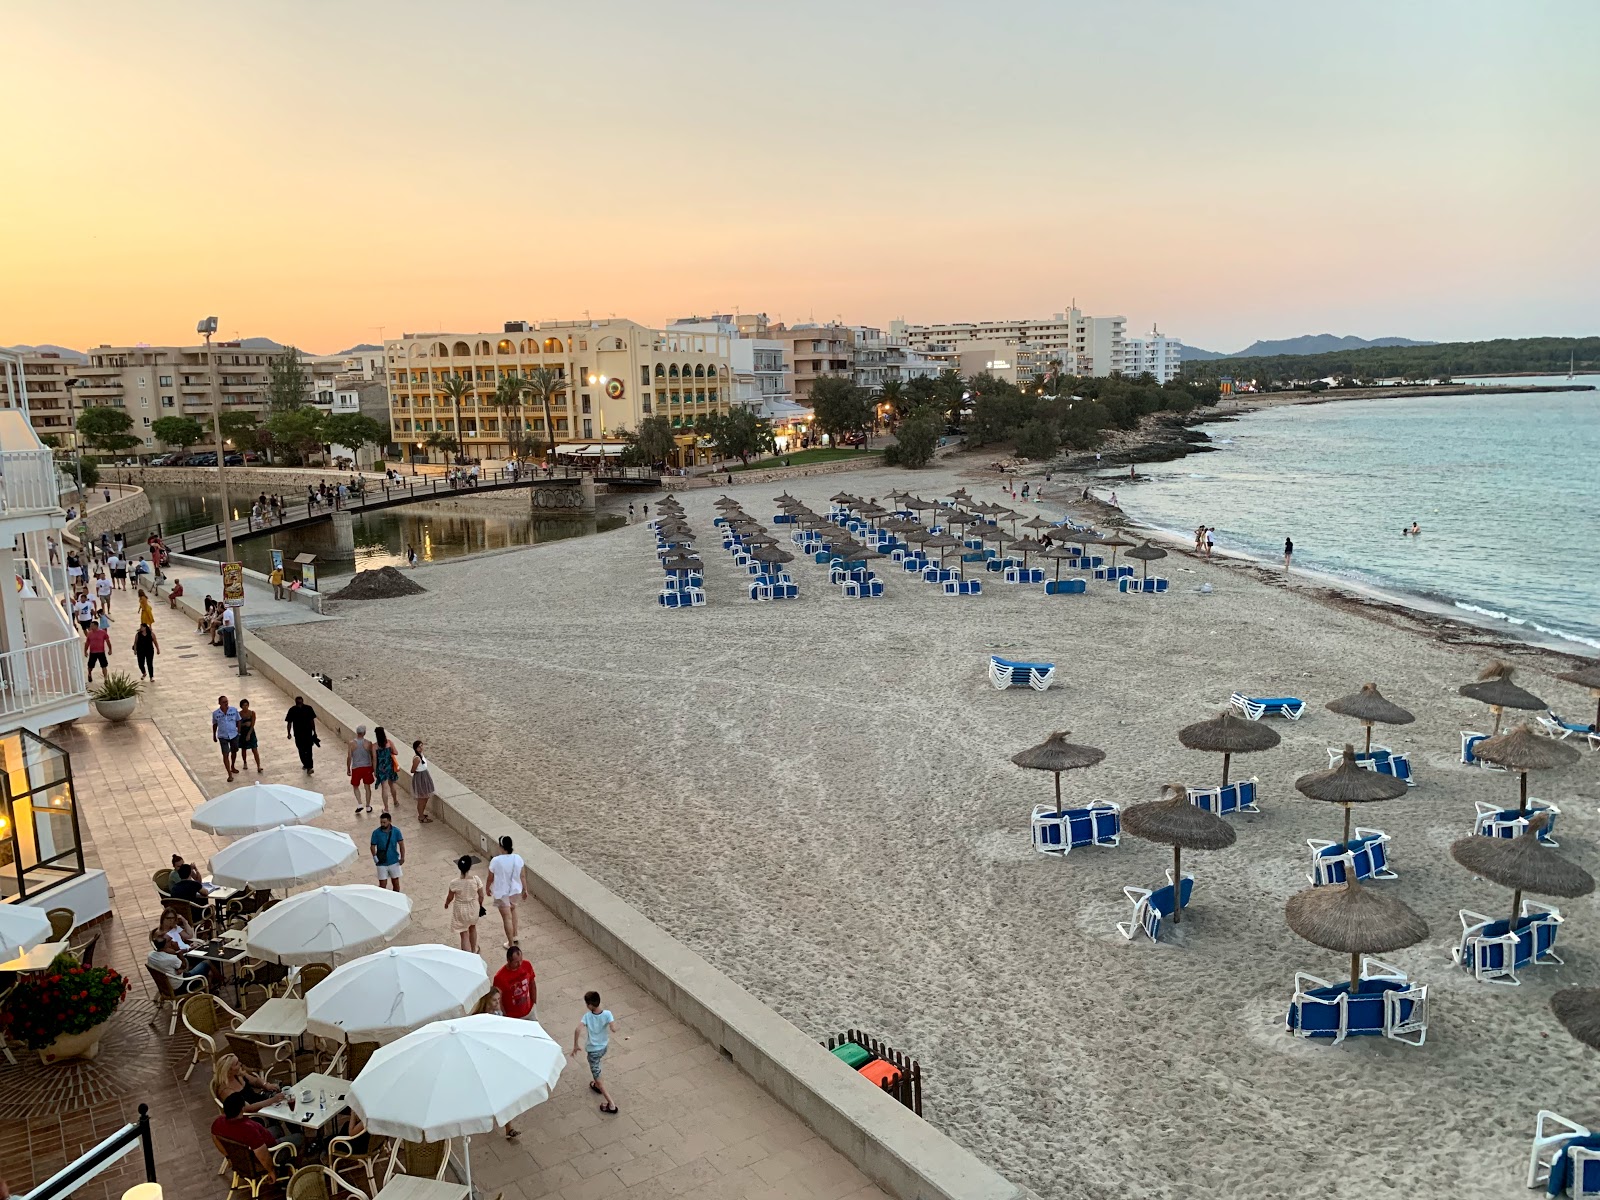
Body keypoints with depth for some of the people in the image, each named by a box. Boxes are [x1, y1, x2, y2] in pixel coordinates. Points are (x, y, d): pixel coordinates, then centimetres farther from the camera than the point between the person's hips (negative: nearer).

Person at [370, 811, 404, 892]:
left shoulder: (396, 831, -9)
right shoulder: (376, 833, -11)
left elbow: (401, 844, -2)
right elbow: (373, 846, -6)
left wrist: (402, 857, -10)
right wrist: (375, 857, -21)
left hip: (394, 862, 1)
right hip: (382, 863, -1)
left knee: (395, 882, 12)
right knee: (382, 884, 0)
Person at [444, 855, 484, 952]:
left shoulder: (454, 883, -26)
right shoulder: (476, 880, -22)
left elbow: (450, 898, -10)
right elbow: (481, 896, -10)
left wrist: (446, 904, 13)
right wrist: (480, 905, 11)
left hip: (461, 910, -3)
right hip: (474, 908, 3)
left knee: (464, 934, 14)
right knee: (472, 928, 30)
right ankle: (474, 951, 49)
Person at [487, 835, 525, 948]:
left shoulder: (496, 861, -24)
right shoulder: (518, 858, -13)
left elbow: (490, 878, -10)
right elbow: (522, 876, -2)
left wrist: (488, 888, 10)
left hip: (501, 892, -4)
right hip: (515, 890, 4)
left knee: (507, 917, 8)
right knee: (512, 908, 31)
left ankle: (511, 943, 17)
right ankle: (514, 936, 37)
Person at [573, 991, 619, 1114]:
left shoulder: (587, 1016, -22)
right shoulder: (607, 1014, -20)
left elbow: (577, 1030, -33)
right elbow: (614, 1029, -29)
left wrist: (575, 1046, -19)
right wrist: (613, 1021, -7)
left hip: (593, 1049, -4)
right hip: (604, 1047, 4)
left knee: (597, 1075, 4)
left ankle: (611, 1103, -1)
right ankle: (597, 1085, 55)